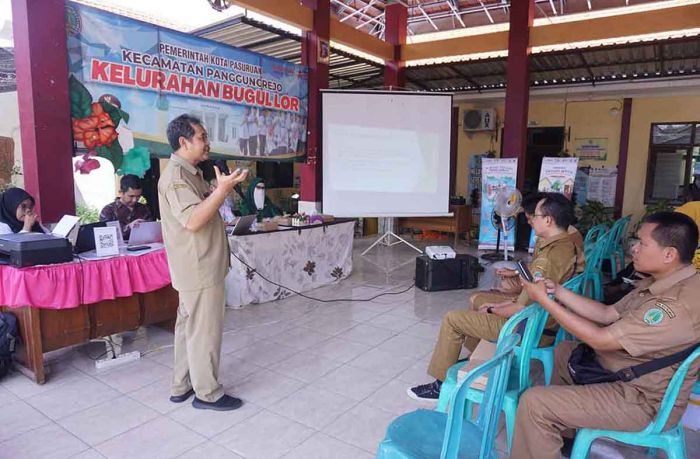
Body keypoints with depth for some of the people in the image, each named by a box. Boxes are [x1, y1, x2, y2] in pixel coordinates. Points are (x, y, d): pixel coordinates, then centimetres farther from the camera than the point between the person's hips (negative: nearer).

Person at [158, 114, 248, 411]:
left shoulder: (191, 173, 16)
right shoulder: (176, 177, -18)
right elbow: (193, 220, -29)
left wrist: (225, 188, 14)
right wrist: (222, 190, -32)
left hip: (198, 268, 11)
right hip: (198, 270, -11)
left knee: (189, 326, 17)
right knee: (205, 330, 0)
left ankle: (181, 386, 29)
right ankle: (207, 393, 15)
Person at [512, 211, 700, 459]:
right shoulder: (661, 282, 0)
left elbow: (600, 340, -28)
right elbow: (608, 314, 8)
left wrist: (544, 300, -23)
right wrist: (558, 291, -2)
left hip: (643, 401, -10)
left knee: (534, 402, -19)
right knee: (564, 350, 28)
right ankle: (562, 430, 34)